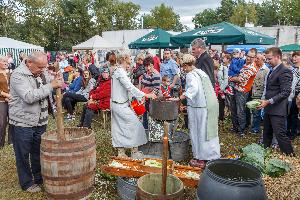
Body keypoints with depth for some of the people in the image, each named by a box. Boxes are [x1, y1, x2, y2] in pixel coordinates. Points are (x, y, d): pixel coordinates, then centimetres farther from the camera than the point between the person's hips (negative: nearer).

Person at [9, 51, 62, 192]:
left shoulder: (40, 73, 7)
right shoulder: (18, 75, -16)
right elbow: (29, 97, -29)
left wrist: (56, 83, 1)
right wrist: (51, 85, -28)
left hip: (40, 122, 7)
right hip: (22, 123, -7)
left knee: (38, 152, 18)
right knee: (23, 155, 9)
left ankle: (40, 178, 34)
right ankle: (27, 183, 25)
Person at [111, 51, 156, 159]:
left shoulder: (118, 70, 13)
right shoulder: (120, 71, -19)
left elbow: (127, 87, 14)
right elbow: (130, 87, -26)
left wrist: (139, 97, 10)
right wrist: (146, 95, -23)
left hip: (119, 104, 10)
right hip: (121, 105, -10)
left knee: (119, 128, 13)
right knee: (135, 125, -2)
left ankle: (121, 152, 23)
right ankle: (134, 152, 7)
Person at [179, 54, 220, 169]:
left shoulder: (191, 75, -10)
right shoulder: (201, 72, 15)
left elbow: (194, 88, -29)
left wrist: (181, 97, -23)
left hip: (200, 107, -8)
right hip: (211, 105, 8)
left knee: (199, 132, 4)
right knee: (209, 130, 16)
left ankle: (201, 159, 15)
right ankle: (213, 156, 28)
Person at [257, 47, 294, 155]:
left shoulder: (284, 72, -15)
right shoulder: (271, 71, 13)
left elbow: (285, 92, -22)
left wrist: (268, 101, -23)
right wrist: (264, 100, 9)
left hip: (277, 110, -9)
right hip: (268, 109, 9)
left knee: (280, 135, -7)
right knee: (267, 133, 18)